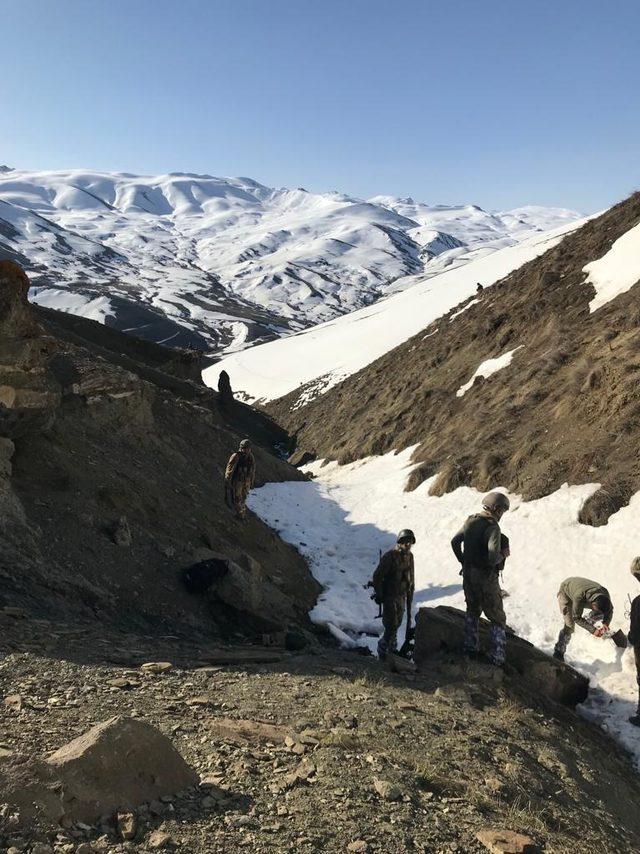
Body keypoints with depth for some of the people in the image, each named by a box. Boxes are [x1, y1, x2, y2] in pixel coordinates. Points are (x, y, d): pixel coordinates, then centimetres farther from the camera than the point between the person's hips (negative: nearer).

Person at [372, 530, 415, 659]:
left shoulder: (409, 556, 5)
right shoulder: (389, 556, -19)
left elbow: (411, 577, 18)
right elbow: (377, 576, -16)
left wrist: (410, 593, 18)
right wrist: (379, 595, -14)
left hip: (401, 596, 7)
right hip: (389, 596, -7)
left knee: (397, 623, 15)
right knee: (392, 625, -8)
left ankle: (392, 648, 29)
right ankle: (383, 648, 8)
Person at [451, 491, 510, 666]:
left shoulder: (471, 521, 1)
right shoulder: (492, 527, -22)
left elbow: (455, 542, 11)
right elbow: (493, 558, -31)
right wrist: (503, 555, -10)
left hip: (468, 574, 7)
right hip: (486, 578, -7)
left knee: (472, 611, 27)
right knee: (497, 618, 9)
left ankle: (471, 647, 34)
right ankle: (497, 657, 11)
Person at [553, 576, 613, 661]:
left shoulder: (604, 594, -30)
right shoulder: (579, 597, -45)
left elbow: (610, 610, -11)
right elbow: (577, 618, -32)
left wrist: (605, 623, -28)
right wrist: (593, 630, -38)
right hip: (565, 592, -5)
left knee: (601, 614, -5)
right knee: (569, 625, -19)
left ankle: (588, 623, 26)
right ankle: (558, 653, -10)